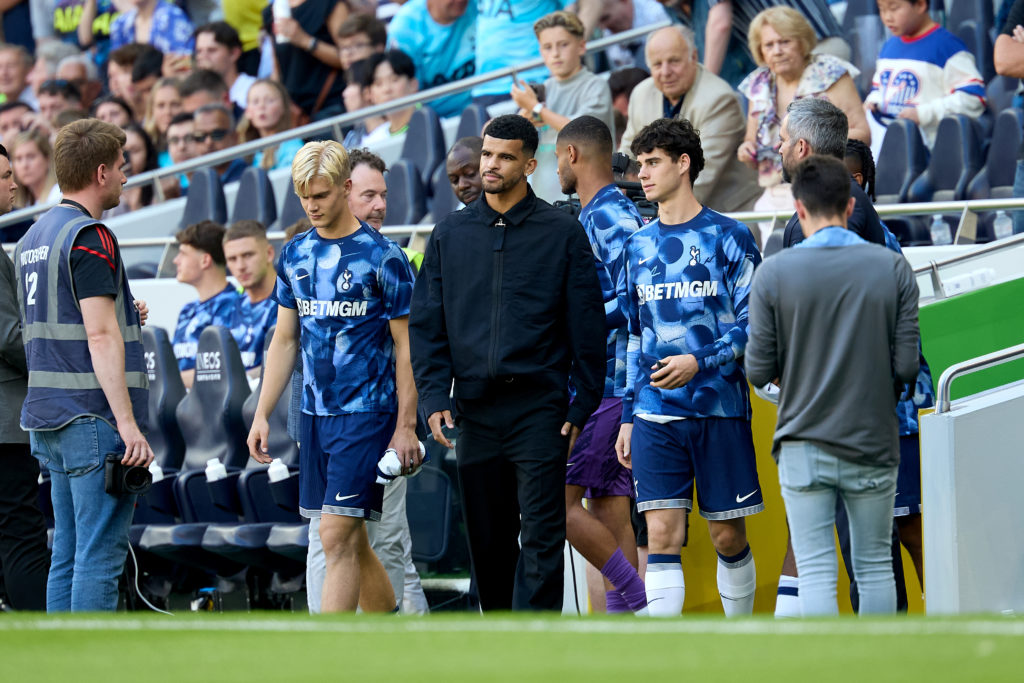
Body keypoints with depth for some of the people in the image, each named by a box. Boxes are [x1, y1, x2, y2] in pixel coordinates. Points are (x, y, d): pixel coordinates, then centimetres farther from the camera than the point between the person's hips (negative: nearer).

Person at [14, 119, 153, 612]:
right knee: (100, 557, -8)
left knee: (68, 554, 11)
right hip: (94, 418, -9)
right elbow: (100, 336, -20)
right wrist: (127, 422, -22)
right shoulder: (89, 237, -13)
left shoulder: (33, 236, 16)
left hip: (48, 419, 9)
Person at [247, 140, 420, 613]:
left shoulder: (381, 256, -7)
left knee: (337, 535, -12)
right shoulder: (295, 255, 10)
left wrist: (406, 427, -10)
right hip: (314, 413, 6)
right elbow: (285, 340, 17)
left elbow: (406, 345, -5)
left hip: (367, 413, -6)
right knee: (350, 540, 10)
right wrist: (262, 415, 11)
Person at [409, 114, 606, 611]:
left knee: (541, 539, -8)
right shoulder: (450, 234, 11)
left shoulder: (562, 232, 2)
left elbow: (587, 325, 2)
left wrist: (582, 405, -4)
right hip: (475, 409, 4)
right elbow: (426, 324, 11)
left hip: (539, 407, -3)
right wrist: (434, 399, 0)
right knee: (487, 541, 8)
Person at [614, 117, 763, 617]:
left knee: (728, 535, 4)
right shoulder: (638, 247, 13)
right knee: (661, 534, -7)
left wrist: (699, 362, -18)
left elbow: (752, 326, -4)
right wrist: (628, 415, 14)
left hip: (720, 409, -3)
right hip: (655, 416, 3)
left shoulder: (728, 237, -1)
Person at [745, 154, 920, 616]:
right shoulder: (893, 269, -4)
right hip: (873, 444, 1)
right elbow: (907, 366, -6)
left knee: (816, 573, 0)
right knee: (875, 567, 13)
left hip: (803, 446, -1)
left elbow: (758, 372, -5)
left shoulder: (774, 273, -7)